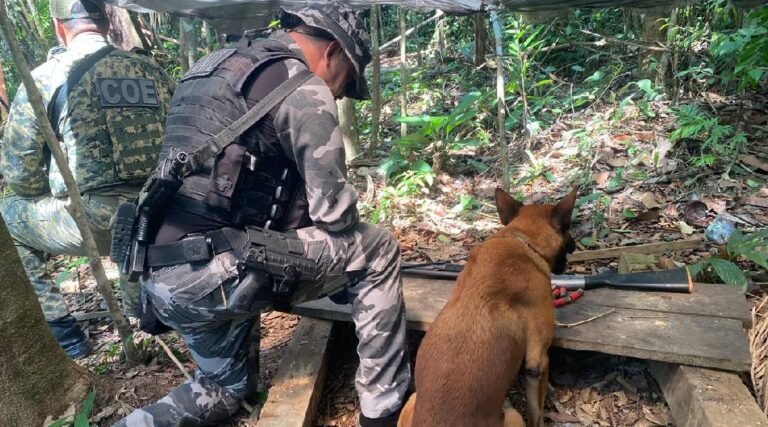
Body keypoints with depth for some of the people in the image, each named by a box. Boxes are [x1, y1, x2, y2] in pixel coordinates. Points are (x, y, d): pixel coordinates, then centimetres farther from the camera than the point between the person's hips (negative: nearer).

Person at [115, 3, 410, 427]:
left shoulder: (210, 66, 20)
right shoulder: (302, 87, -7)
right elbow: (336, 214, -8)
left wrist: (281, 227, 24)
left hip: (158, 278, 9)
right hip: (217, 273, -9)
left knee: (225, 384, 33)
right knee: (378, 249, 6)